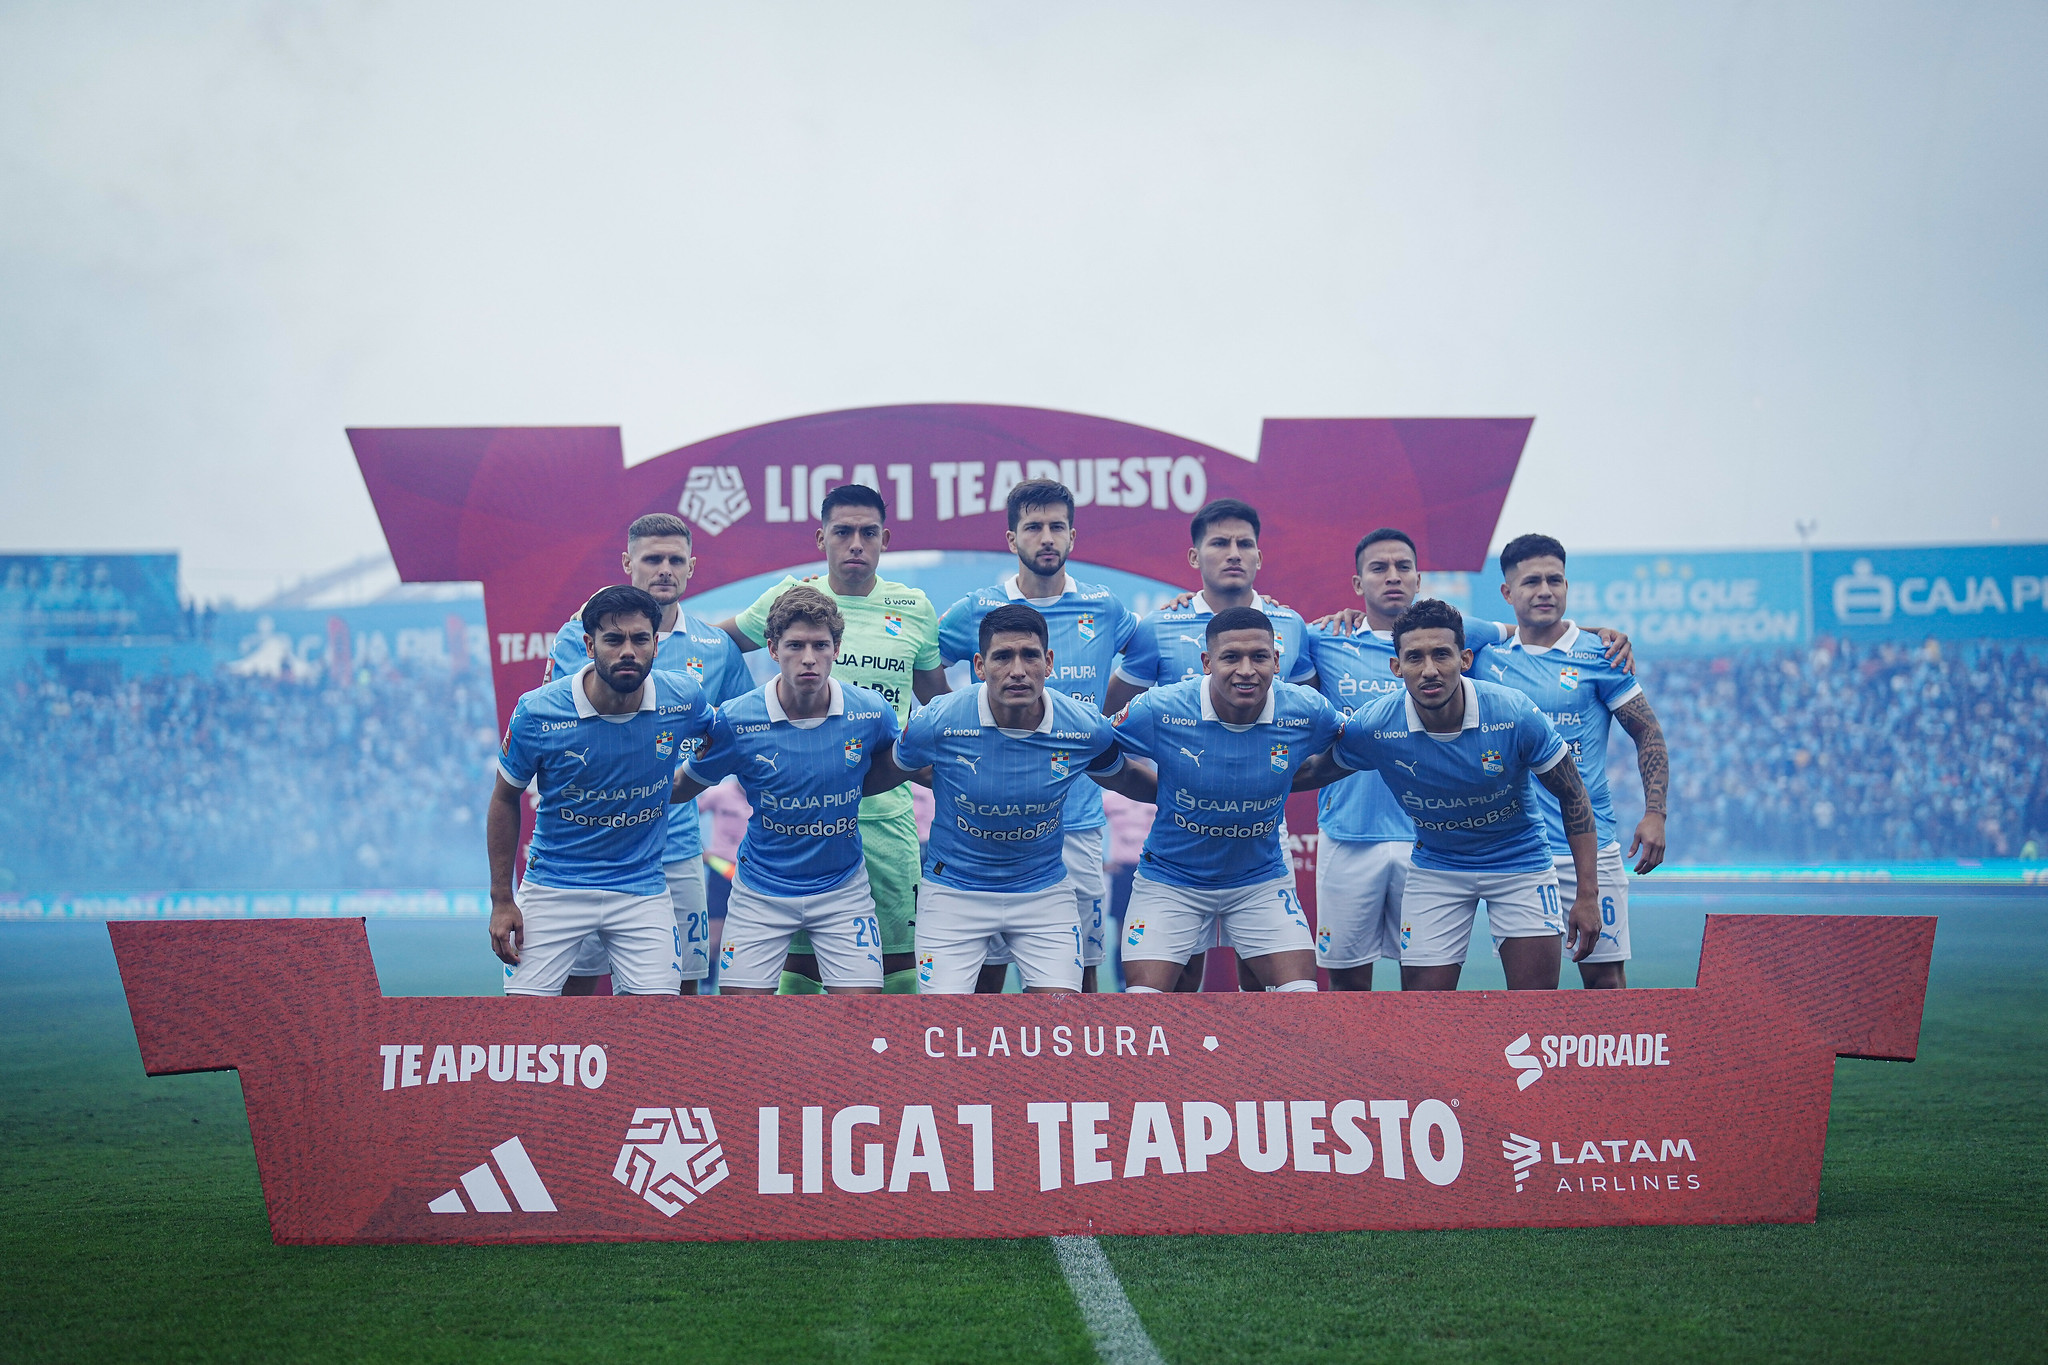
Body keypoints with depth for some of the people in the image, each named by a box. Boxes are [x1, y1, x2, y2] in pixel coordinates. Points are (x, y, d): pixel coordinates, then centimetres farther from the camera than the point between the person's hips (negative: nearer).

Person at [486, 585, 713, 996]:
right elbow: (505, 800, -1)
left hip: (643, 889, 2)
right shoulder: (536, 714, -16)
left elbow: (715, 736, 16)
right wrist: (501, 900, -2)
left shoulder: (684, 699, -11)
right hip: (553, 886, -1)